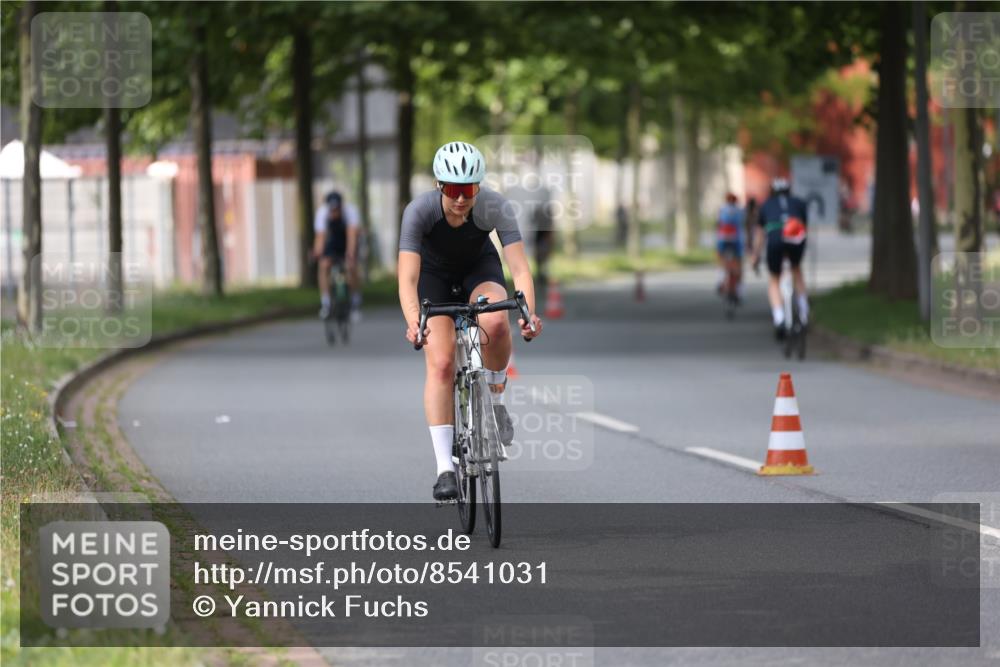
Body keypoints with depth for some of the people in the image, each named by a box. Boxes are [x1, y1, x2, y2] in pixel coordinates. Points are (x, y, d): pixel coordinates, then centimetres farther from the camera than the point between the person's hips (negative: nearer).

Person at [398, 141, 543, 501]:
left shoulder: (496, 208, -32)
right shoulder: (419, 211, -34)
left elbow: (520, 269, -36)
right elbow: (407, 279, -39)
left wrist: (528, 314, -54)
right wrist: (413, 322, -57)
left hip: (479, 264, 0)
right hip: (433, 271, 0)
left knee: (496, 323, -32)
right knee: (441, 363, -16)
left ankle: (495, 400, -5)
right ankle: (445, 468, -12)